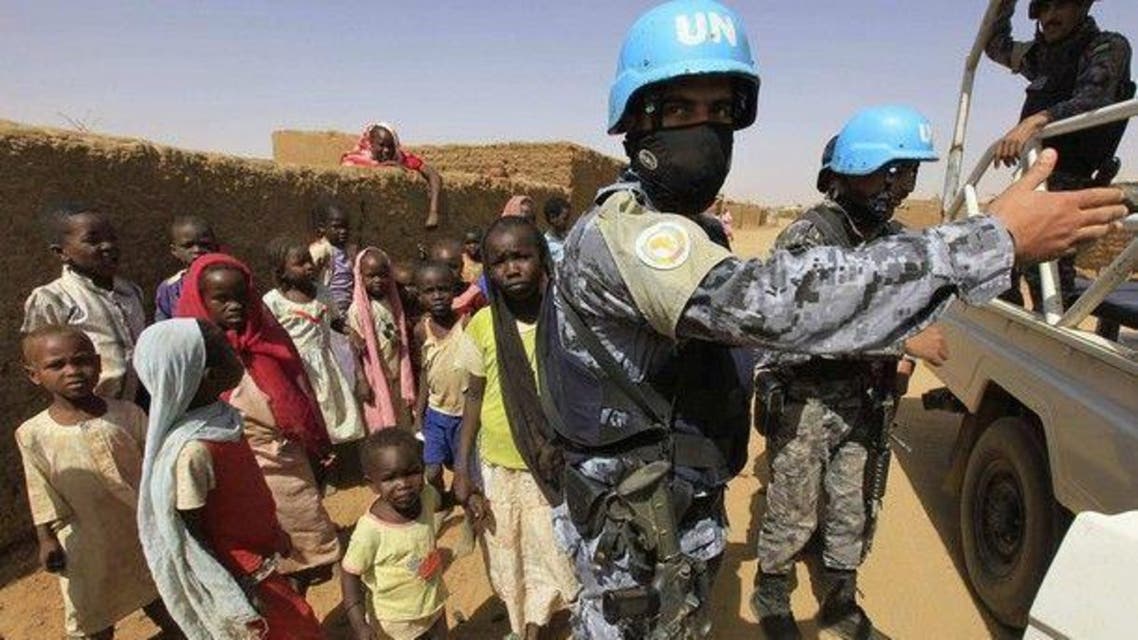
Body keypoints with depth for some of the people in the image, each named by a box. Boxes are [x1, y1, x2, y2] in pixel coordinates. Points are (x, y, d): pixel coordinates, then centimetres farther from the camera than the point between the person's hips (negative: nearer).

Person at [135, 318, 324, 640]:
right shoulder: (192, 450, -31)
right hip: (238, 573, -7)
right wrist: (234, 595, -17)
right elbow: (192, 535, -22)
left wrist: (276, 533, 16)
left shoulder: (218, 415, -7)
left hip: (260, 558, 7)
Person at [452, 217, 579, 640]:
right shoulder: (481, 326, -9)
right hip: (497, 466, 2)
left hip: (554, 466, -1)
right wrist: (462, 469, 0)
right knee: (507, 557, 19)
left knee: (555, 555, 11)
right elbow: (474, 397, 1)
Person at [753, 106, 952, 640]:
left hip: (865, 405, 7)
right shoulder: (808, 235, -16)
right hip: (805, 404, -6)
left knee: (854, 514, 19)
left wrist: (902, 355, 2)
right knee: (792, 517, 8)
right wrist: (902, 339, -27)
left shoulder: (895, 239, 7)